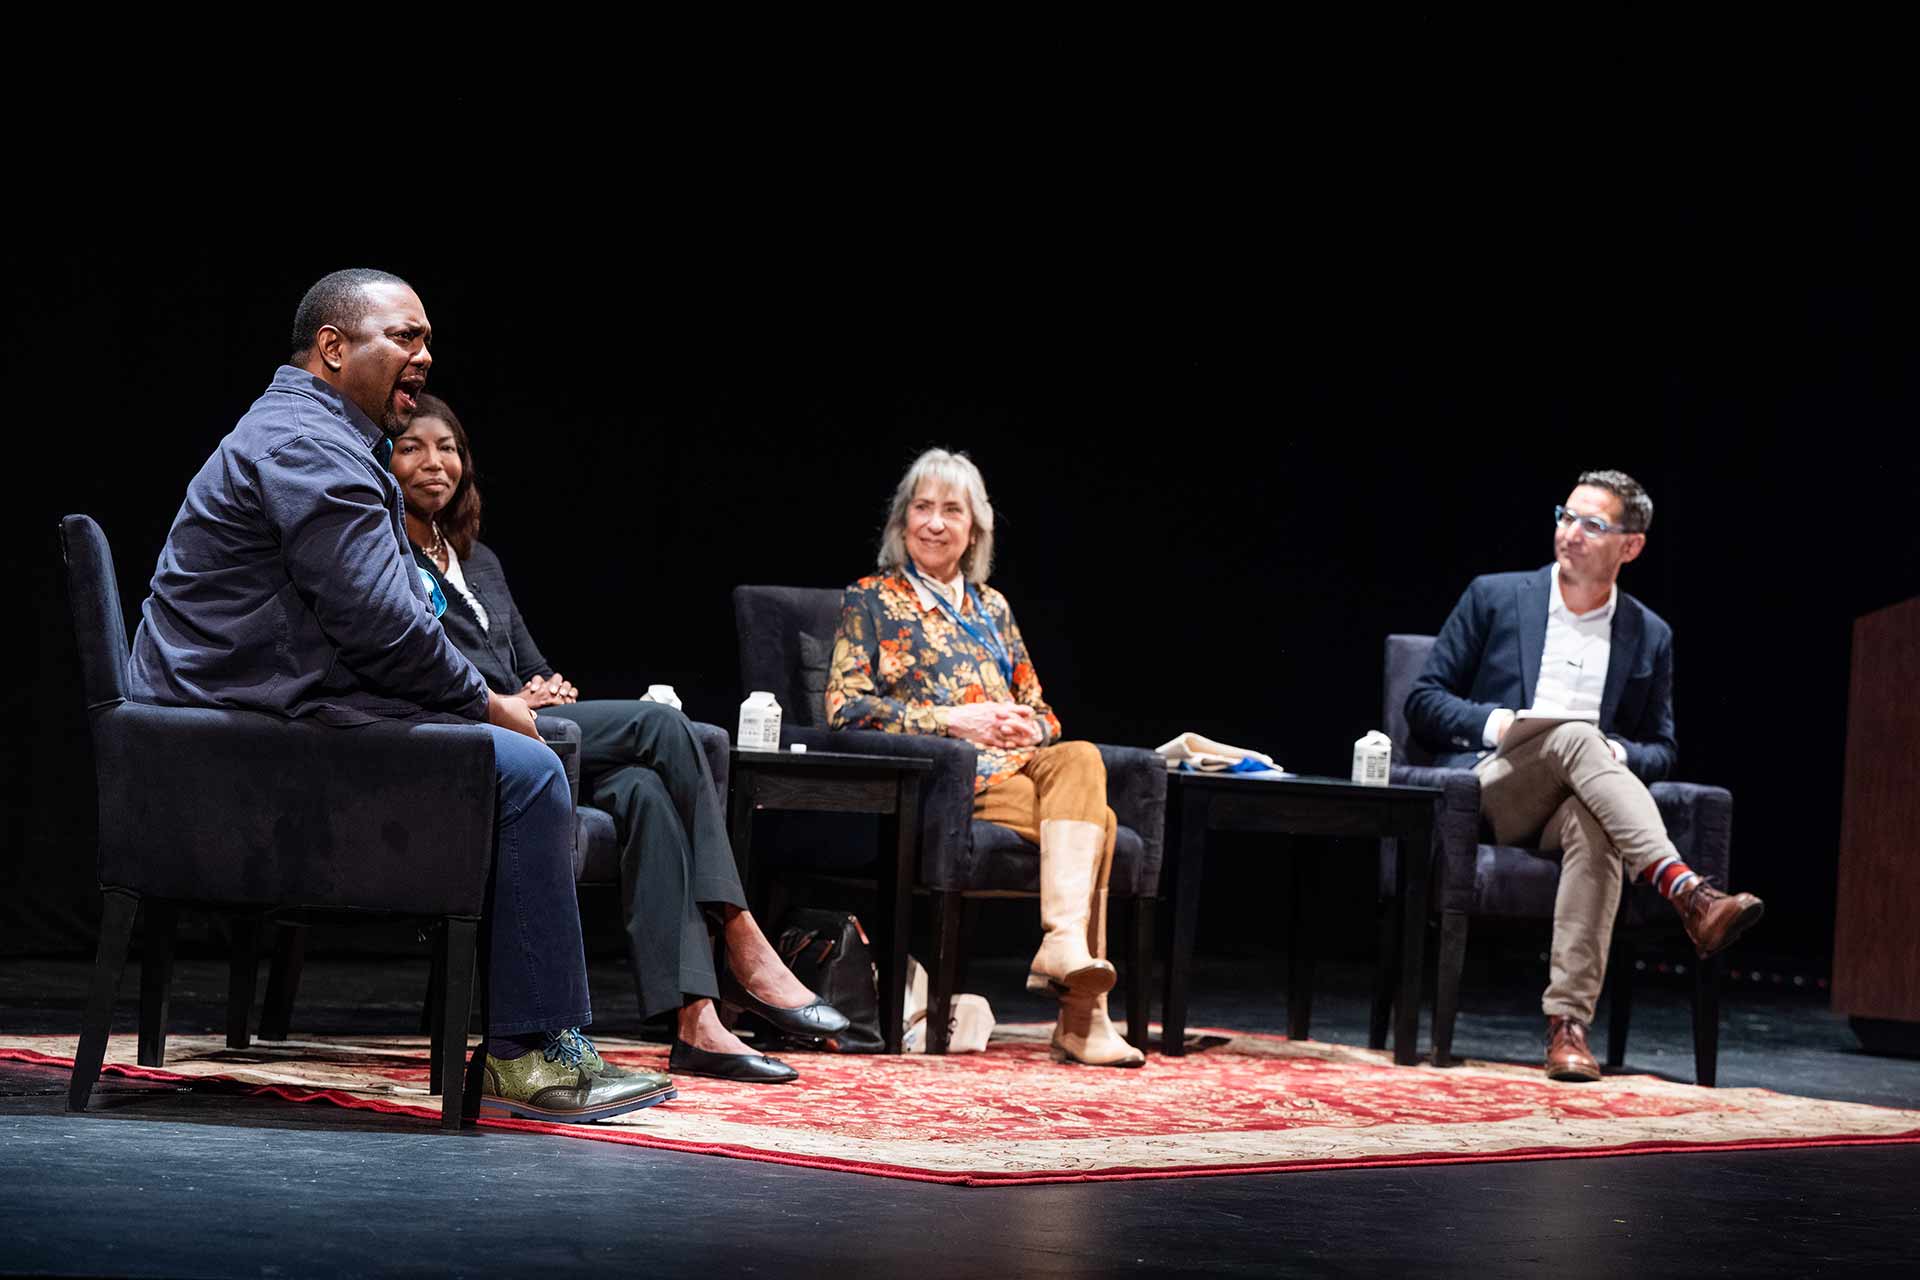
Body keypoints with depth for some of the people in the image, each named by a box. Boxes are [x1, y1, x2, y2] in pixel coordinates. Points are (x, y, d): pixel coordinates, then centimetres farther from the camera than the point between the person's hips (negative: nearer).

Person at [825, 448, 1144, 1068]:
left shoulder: (992, 608, 26)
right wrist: (952, 719, -11)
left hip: (1013, 761, 5)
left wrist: (1027, 727, -1)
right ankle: (1081, 1016, -41)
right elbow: (845, 706, -1)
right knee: (1091, 817, -31)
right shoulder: (871, 600, 12)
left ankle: (1066, 941, -46)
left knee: (1079, 759, -33)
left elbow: (1041, 712, 26)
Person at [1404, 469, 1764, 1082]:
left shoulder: (1650, 636, 16)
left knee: (1594, 826, -38)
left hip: (1574, 807, 1)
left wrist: (1619, 753, -4)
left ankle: (1567, 1024, -45)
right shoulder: (1493, 597, 12)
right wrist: (1494, 723, -10)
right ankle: (1690, 895, -51)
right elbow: (1424, 701, 10)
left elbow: (1661, 749, 21)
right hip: (1490, 792, -1)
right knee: (1576, 735, -34)